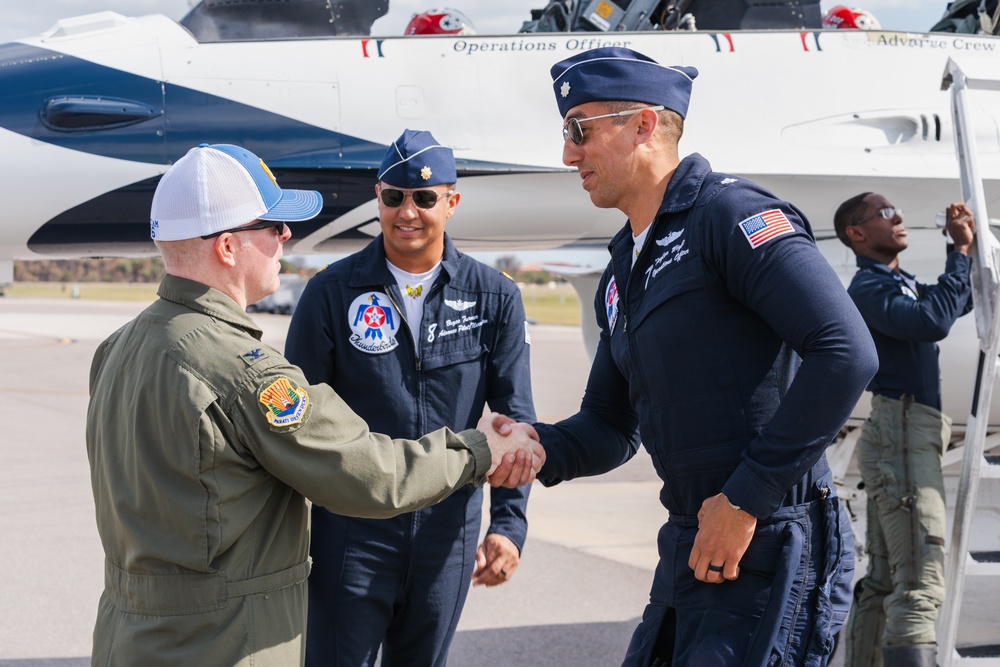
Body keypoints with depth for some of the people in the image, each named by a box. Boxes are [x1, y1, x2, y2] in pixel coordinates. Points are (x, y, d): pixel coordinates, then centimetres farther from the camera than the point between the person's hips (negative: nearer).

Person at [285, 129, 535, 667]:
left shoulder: (495, 298, 1)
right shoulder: (332, 292, -4)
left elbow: (514, 419, 1)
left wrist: (508, 522, -9)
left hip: (449, 533, 2)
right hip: (351, 532, -2)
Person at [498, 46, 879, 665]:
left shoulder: (729, 213, -11)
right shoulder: (622, 276, 17)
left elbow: (846, 353, -22)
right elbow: (612, 427, 22)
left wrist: (746, 498, -19)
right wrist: (543, 449, -1)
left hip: (768, 548, -9)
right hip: (690, 546, 9)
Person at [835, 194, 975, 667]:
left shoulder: (903, 285, 21)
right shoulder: (869, 287, -9)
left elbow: (957, 303, 33)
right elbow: (933, 322, -24)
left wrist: (965, 244, 19)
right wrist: (961, 252, -13)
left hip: (904, 439, 10)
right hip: (901, 434, -10)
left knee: (884, 582, 10)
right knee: (920, 584, -19)